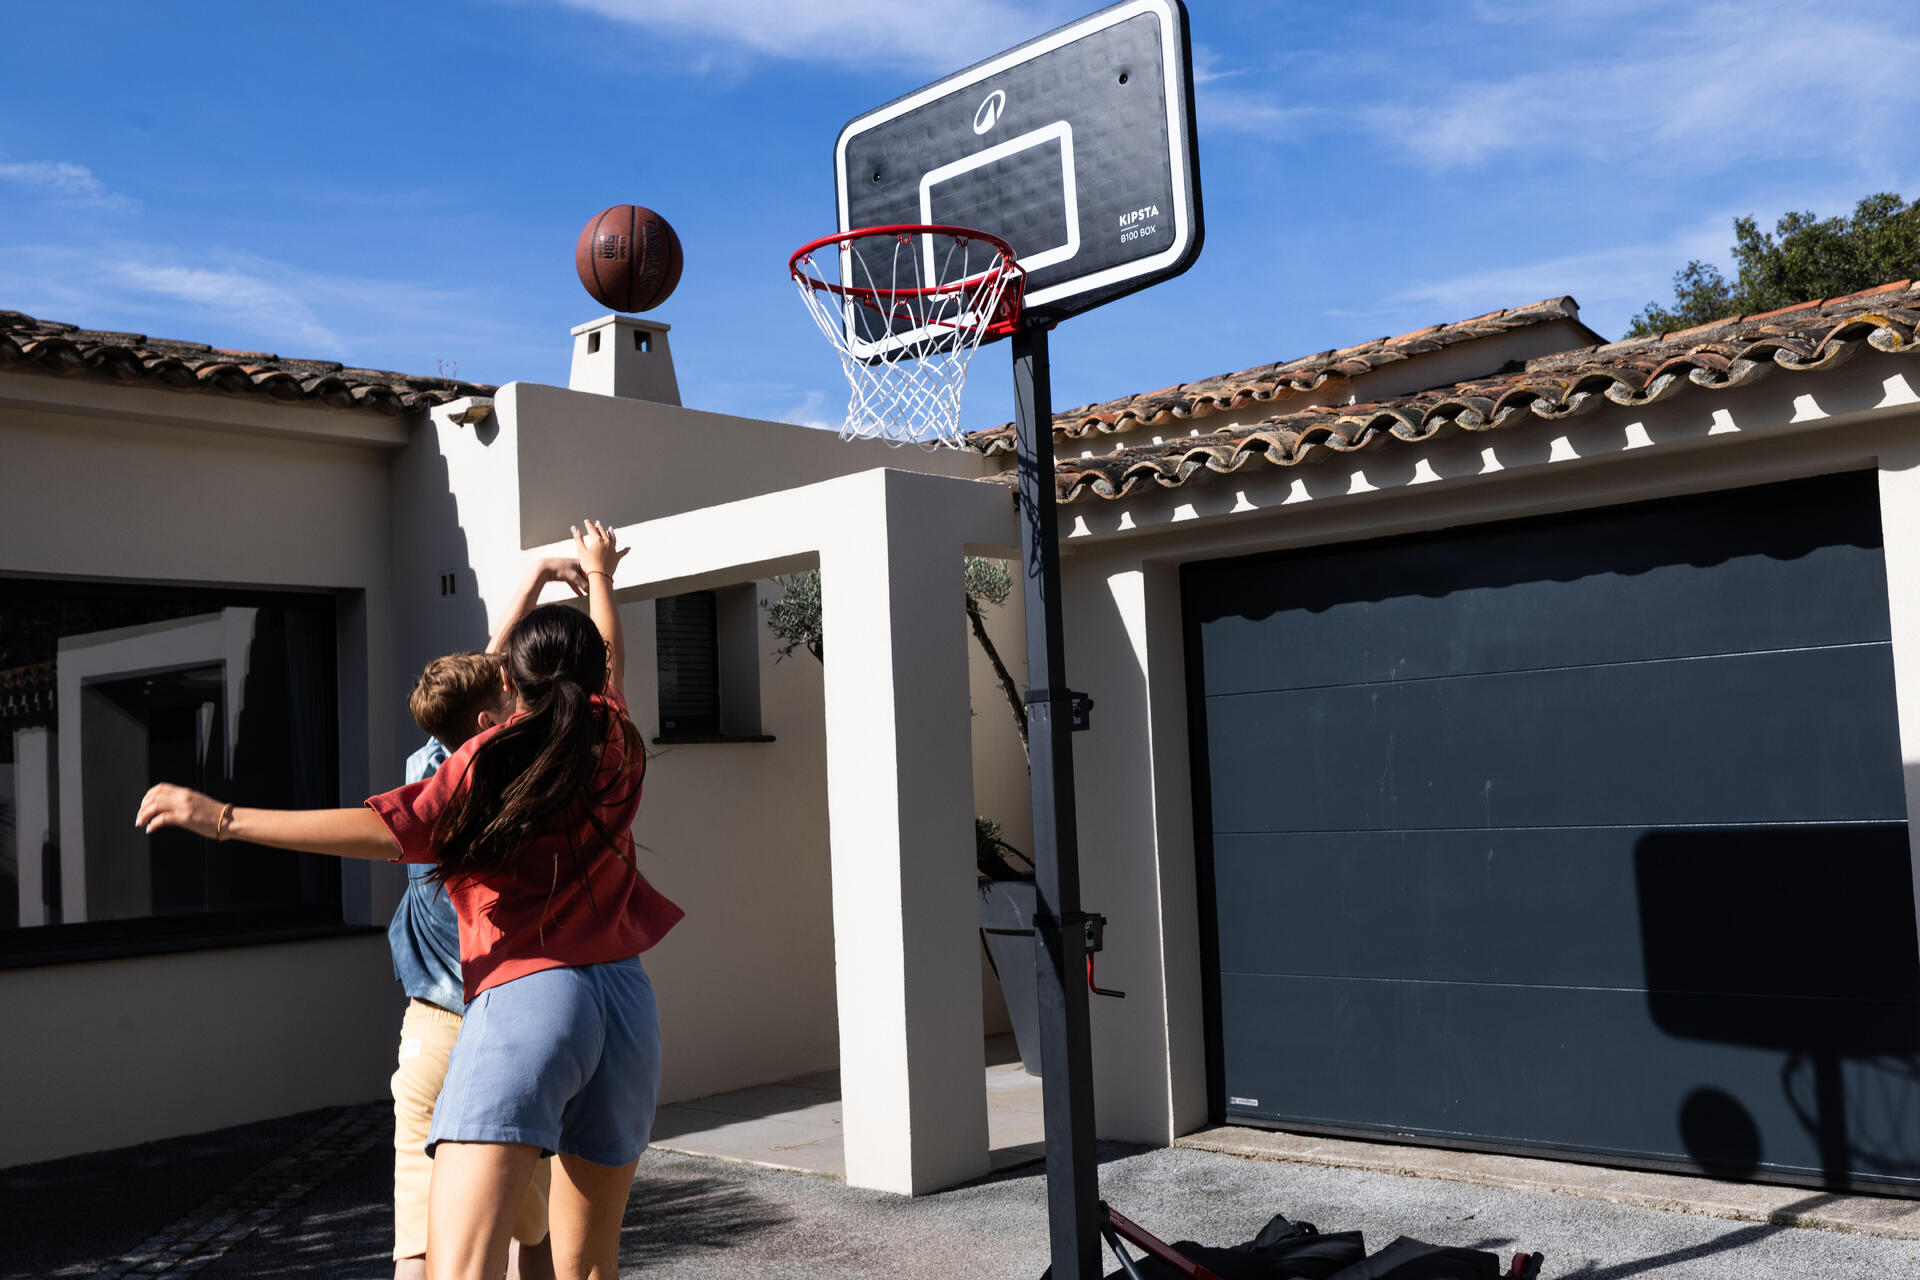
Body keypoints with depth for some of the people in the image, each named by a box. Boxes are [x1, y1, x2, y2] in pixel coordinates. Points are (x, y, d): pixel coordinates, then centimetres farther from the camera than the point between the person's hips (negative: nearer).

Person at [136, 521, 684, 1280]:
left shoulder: (491, 757, 1)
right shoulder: (614, 746, 14)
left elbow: (389, 830, -11)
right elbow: (612, 660, 34)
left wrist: (226, 819, -9)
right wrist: (599, 575, 53)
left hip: (522, 996, -5)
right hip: (624, 999, 6)